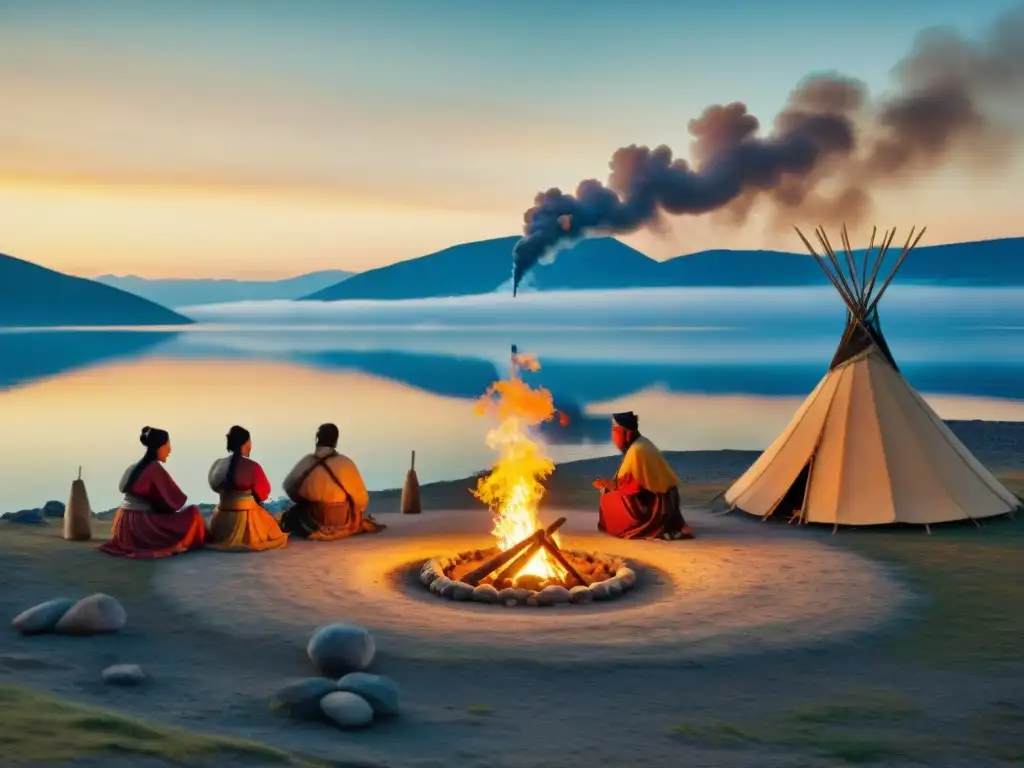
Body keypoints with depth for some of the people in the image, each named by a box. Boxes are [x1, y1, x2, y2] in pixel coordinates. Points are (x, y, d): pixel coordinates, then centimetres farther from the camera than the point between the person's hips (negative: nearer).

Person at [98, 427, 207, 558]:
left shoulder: (137, 466, 12)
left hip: (127, 523, 9)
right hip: (140, 523, -9)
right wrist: (178, 504, 12)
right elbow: (175, 499, -8)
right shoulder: (154, 468, -13)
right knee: (192, 514, -6)